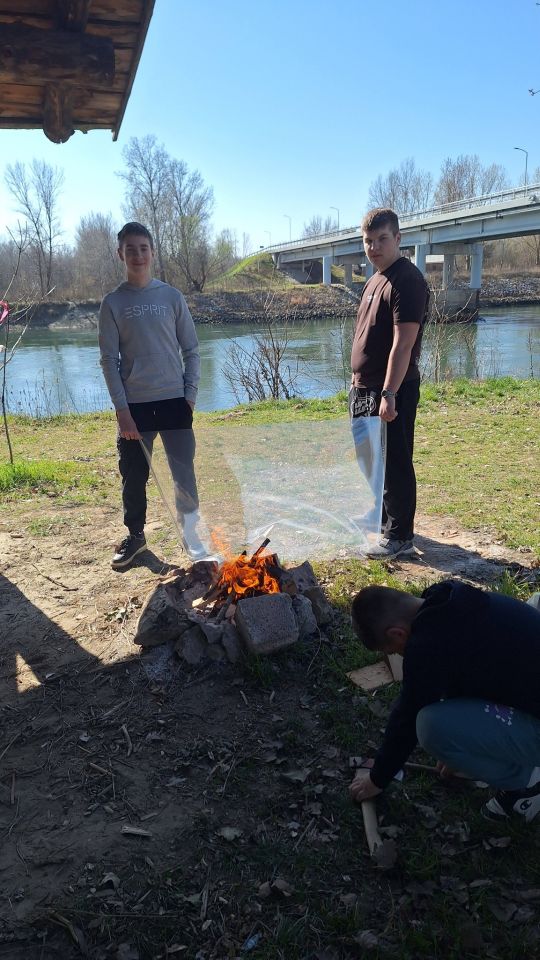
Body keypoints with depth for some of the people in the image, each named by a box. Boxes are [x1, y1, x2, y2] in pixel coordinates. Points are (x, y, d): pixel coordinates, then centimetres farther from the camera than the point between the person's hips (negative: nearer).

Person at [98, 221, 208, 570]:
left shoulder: (172, 297, 4)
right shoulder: (113, 303, 2)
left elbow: (192, 350, 7)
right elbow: (109, 359, -1)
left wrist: (190, 394, -3)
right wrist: (122, 407, -8)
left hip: (174, 401, 0)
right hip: (134, 405, 0)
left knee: (184, 472, 0)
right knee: (134, 475, 8)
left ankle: (192, 535, 16)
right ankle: (135, 535, 26)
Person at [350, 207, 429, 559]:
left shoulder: (407, 280, -15)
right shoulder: (375, 281, 15)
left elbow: (403, 344, -22)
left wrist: (389, 393, -27)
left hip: (391, 391, -9)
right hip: (365, 388, 10)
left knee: (395, 463, -1)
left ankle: (400, 536, 10)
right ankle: (382, 517, 37)